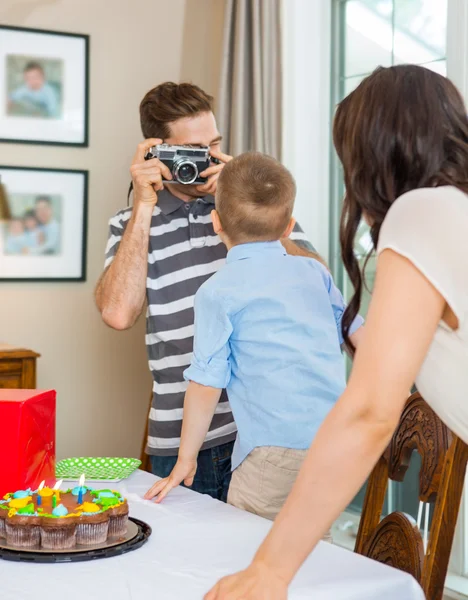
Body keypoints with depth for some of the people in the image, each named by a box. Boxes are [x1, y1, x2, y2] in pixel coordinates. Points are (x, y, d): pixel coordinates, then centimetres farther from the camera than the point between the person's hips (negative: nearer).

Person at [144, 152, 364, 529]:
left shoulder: (218, 293, -4)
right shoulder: (314, 272, 11)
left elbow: (206, 385, -5)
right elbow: (362, 334, 18)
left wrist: (186, 460, 5)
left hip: (277, 452, -6)